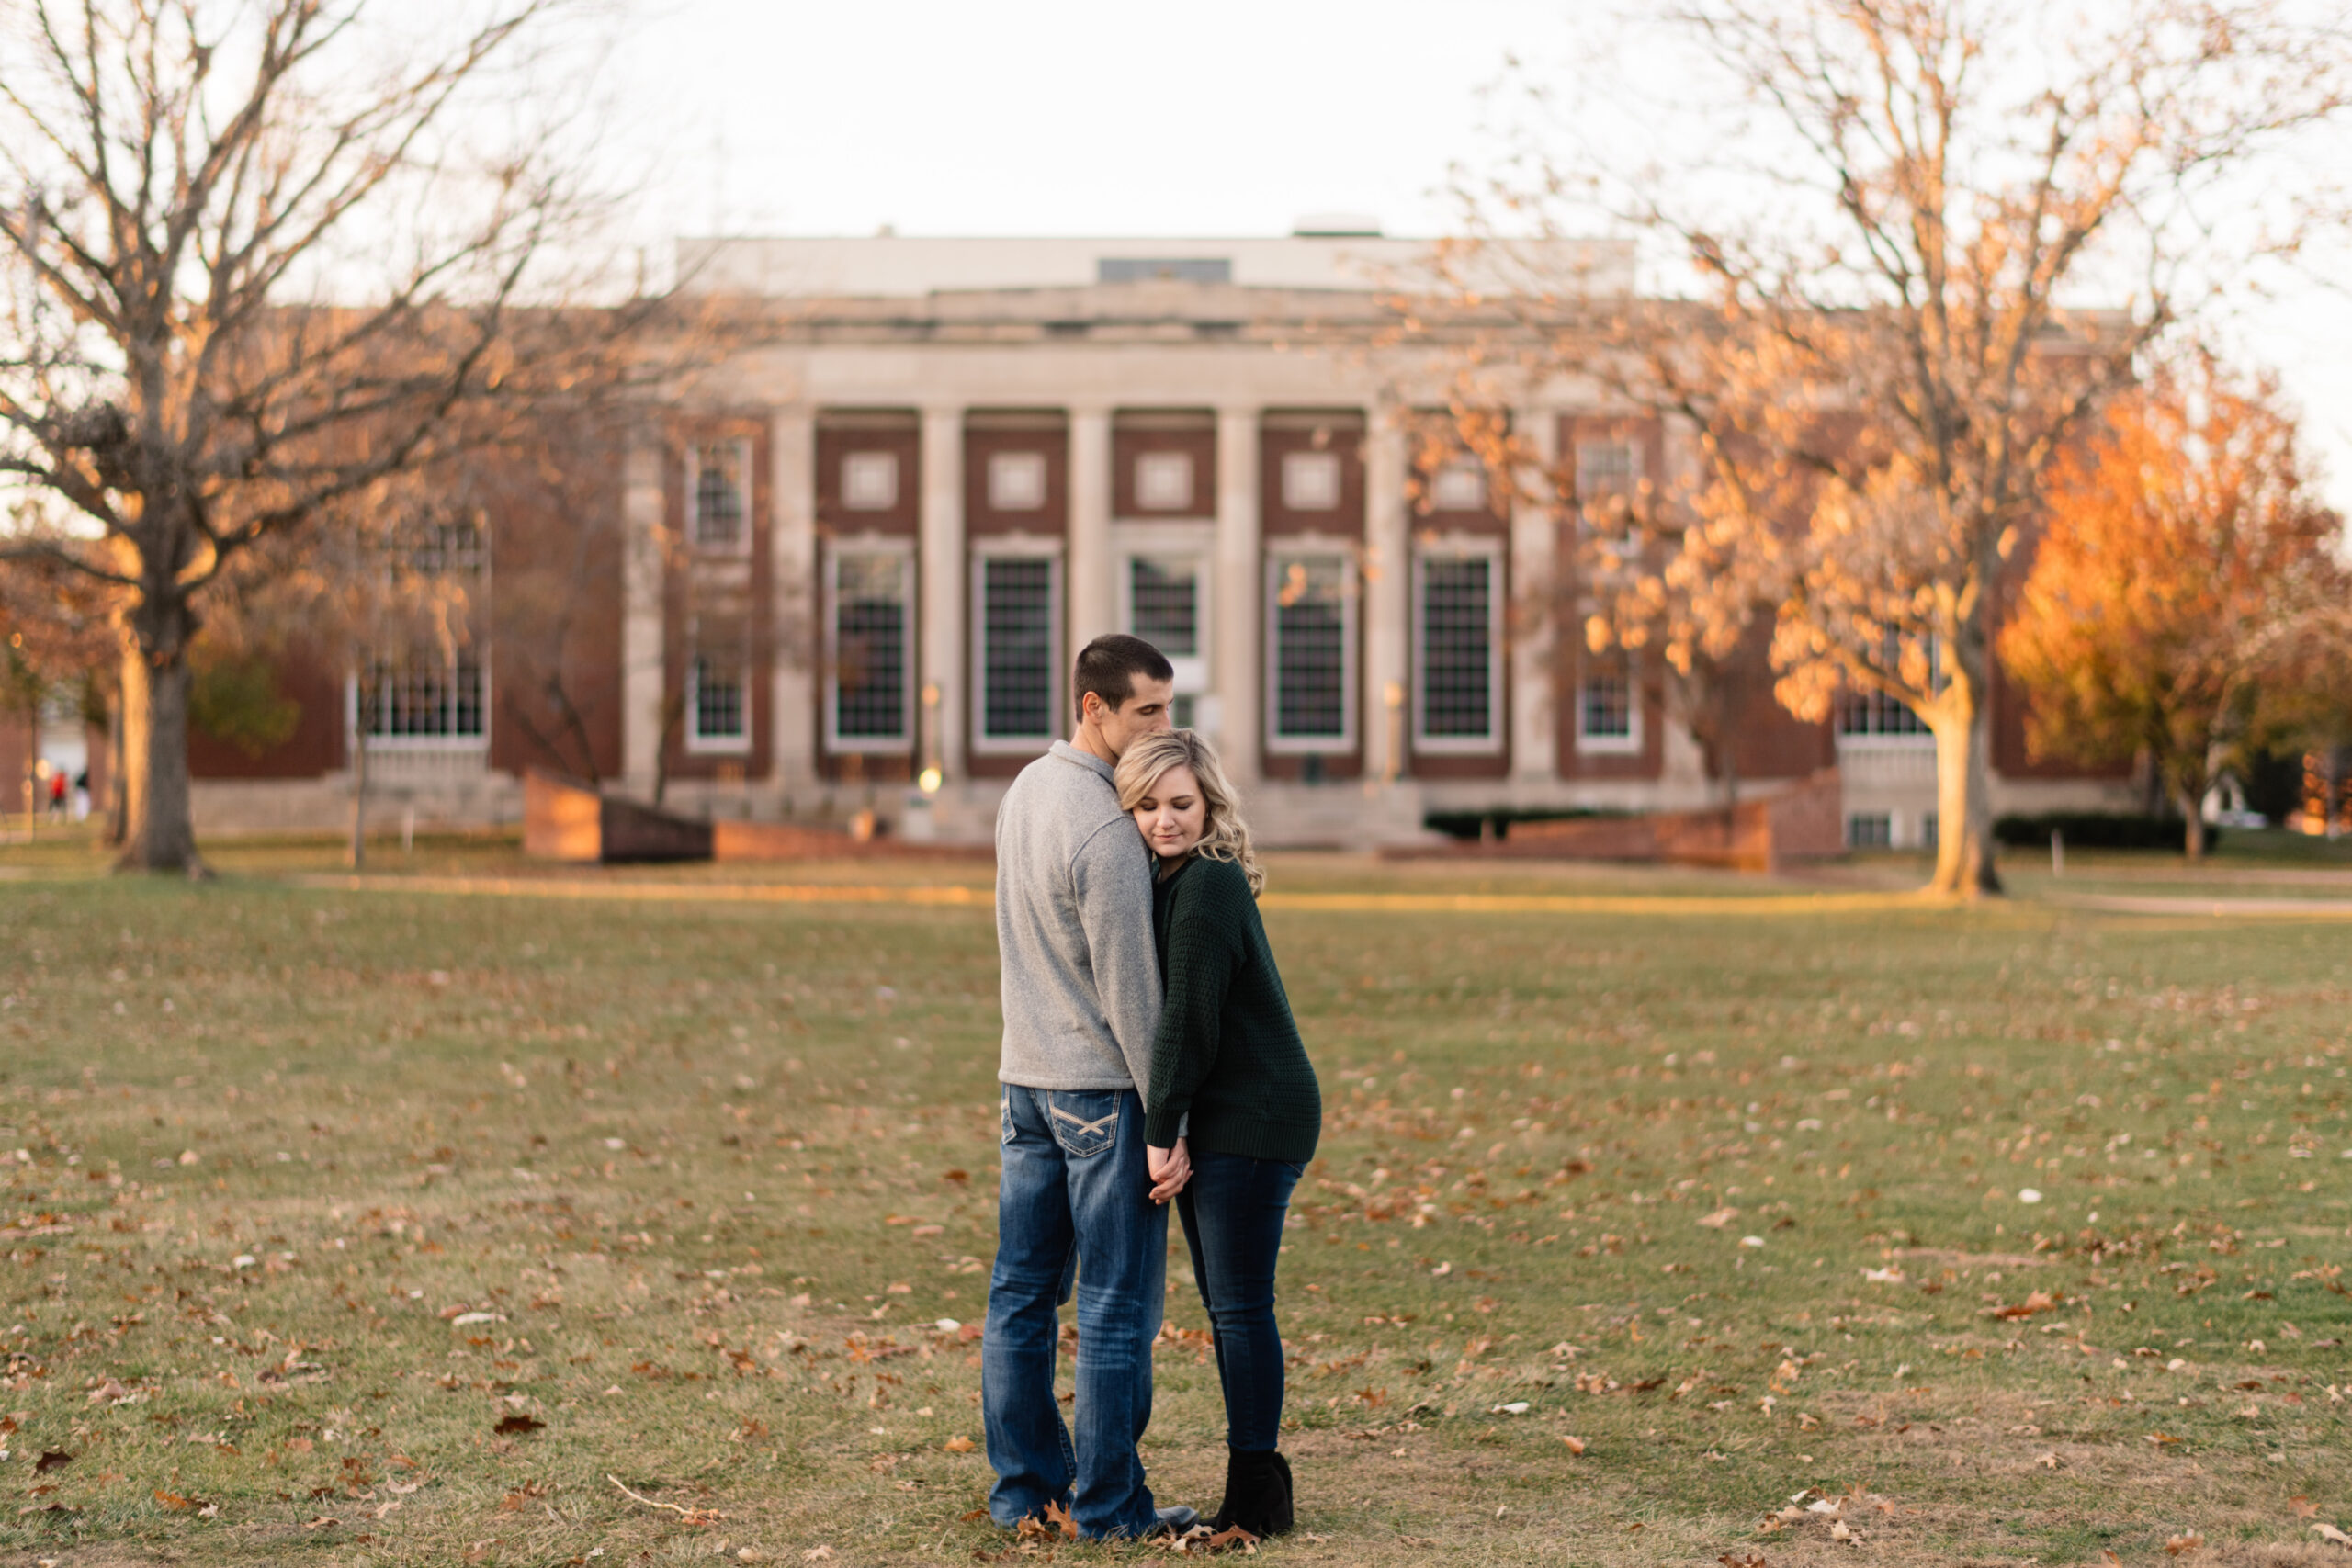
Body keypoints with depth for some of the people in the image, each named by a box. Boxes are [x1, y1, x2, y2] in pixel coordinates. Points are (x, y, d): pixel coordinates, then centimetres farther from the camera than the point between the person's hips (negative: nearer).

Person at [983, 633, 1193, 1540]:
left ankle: (1024, 1486, 19)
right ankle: (1107, 1506, 5)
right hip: (1102, 1088, -9)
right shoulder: (1106, 832, -20)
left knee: (1023, 1295, 11)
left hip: (1026, 1080, 9)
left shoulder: (1026, 788, 8)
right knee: (1118, 1308, -1)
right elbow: (1129, 990, -18)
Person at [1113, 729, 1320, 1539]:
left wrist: (1161, 1133, -13)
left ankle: (1257, 1496, 2)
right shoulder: (1169, 880, 12)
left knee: (1241, 1307, -5)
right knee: (1224, 1308, 13)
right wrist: (1170, 1133, 10)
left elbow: (1187, 1018, -19)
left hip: (1253, 1121, -10)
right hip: (1211, 1123, 10)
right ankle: (1255, 1481, 22)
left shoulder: (1208, 884, -18)